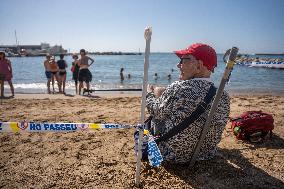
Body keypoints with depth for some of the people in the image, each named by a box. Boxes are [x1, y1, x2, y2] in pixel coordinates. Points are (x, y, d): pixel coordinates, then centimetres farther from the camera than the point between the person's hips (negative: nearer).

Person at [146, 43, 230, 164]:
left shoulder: (177, 89, -30)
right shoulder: (224, 96, -13)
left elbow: (157, 112, -12)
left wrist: (149, 94, 9)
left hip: (172, 156, -5)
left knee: (153, 118, 21)